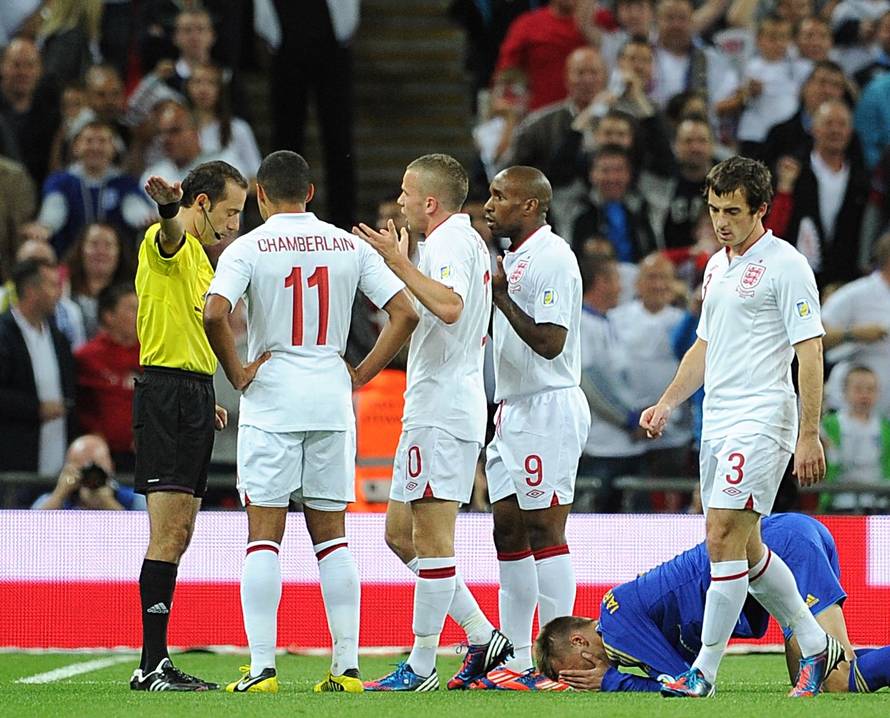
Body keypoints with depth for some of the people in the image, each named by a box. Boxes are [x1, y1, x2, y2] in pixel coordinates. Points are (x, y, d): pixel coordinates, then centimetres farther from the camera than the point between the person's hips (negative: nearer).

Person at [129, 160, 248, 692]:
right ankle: (153, 665, -16)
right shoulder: (169, 243, -9)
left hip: (194, 397, 10)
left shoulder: (199, 258, 22)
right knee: (168, 534, -14)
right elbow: (172, 230, -35)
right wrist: (168, 206, -58)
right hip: (169, 393, -10)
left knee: (178, 536, 10)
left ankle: (155, 665, 13)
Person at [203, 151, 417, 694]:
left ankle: (263, 668, -6)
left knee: (264, 535, -1)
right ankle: (347, 667, 6)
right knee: (332, 536, 10)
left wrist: (237, 374, -7)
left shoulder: (249, 248, -5)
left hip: (271, 401, -3)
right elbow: (405, 313, 1)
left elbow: (215, 313, -21)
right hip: (332, 402, 3)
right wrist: (362, 374, 7)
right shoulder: (349, 246, 5)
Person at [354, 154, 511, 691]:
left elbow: (450, 307, -33)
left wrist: (400, 262, -28)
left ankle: (421, 668, -4)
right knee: (401, 532, 13)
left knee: (431, 536, -7)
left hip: (441, 411, -11)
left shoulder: (449, 242, -13)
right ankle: (482, 637, 12)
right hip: (433, 410, 11)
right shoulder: (469, 240, 19)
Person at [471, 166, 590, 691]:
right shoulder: (514, 258, 18)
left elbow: (549, 342, -20)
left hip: (549, 409, -10)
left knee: (544, 531, -10)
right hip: (515, 409, 10)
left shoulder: (551, 257, -13)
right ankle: (516, 660, 12)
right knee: (508, 533, 9)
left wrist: (501, 295, -16)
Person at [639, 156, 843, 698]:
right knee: (744, 548, 11)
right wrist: (667, 404, 17)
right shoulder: (717, 266, 16)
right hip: (717, 424, 9)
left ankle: (704, 672, -10)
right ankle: (816, 646, 24)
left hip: (762, 421, -9)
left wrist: (809, 435, -17)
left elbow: (810, 352, -12)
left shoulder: (786, 266, -9)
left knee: (725, 538, -13)